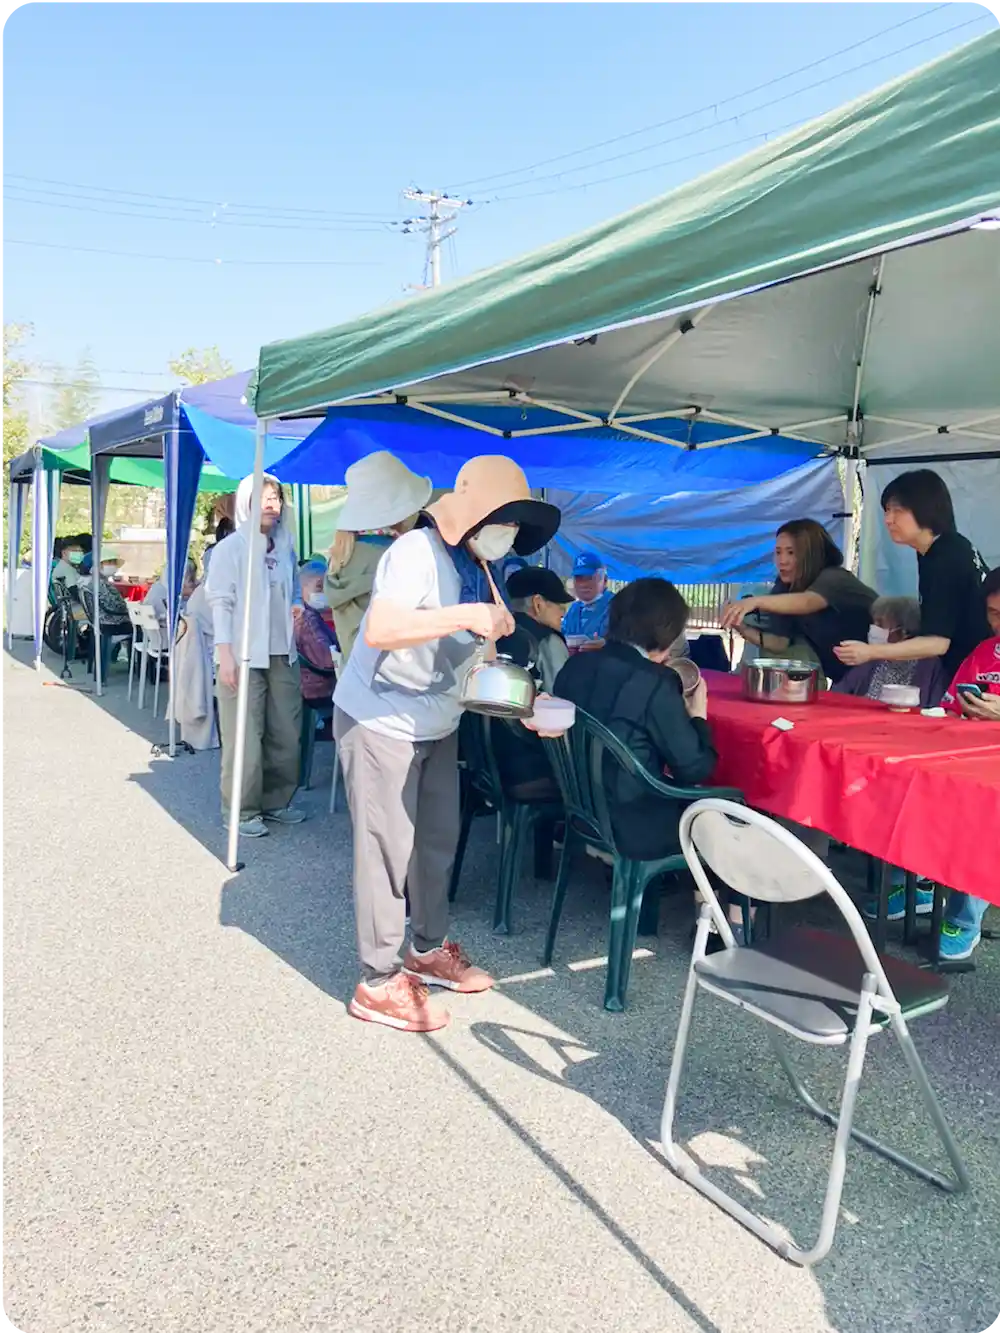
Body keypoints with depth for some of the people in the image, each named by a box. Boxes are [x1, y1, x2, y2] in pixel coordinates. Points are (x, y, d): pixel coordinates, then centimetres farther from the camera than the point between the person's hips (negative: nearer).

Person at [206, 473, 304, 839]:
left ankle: (275, 802, 23)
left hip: (282, 655, 6)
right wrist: (225, 655, -15)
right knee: (245, 737, -3)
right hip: (244, 656, -6)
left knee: (286, 735, 8)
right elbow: (221, 603, -9)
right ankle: (242, 811, 8)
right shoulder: (230, 547, -3)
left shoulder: (285, 547, 14)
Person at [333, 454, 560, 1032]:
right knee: (389, 850, -3)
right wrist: (465, 616, -38)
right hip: (381, 722, -8)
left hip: (437, 724, 8)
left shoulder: (479, 567, 8)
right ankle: (380, 982, 9)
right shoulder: (417, 552, -20)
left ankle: (428, 949, 33)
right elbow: (380, 631, -35)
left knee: (439, 839, 14)